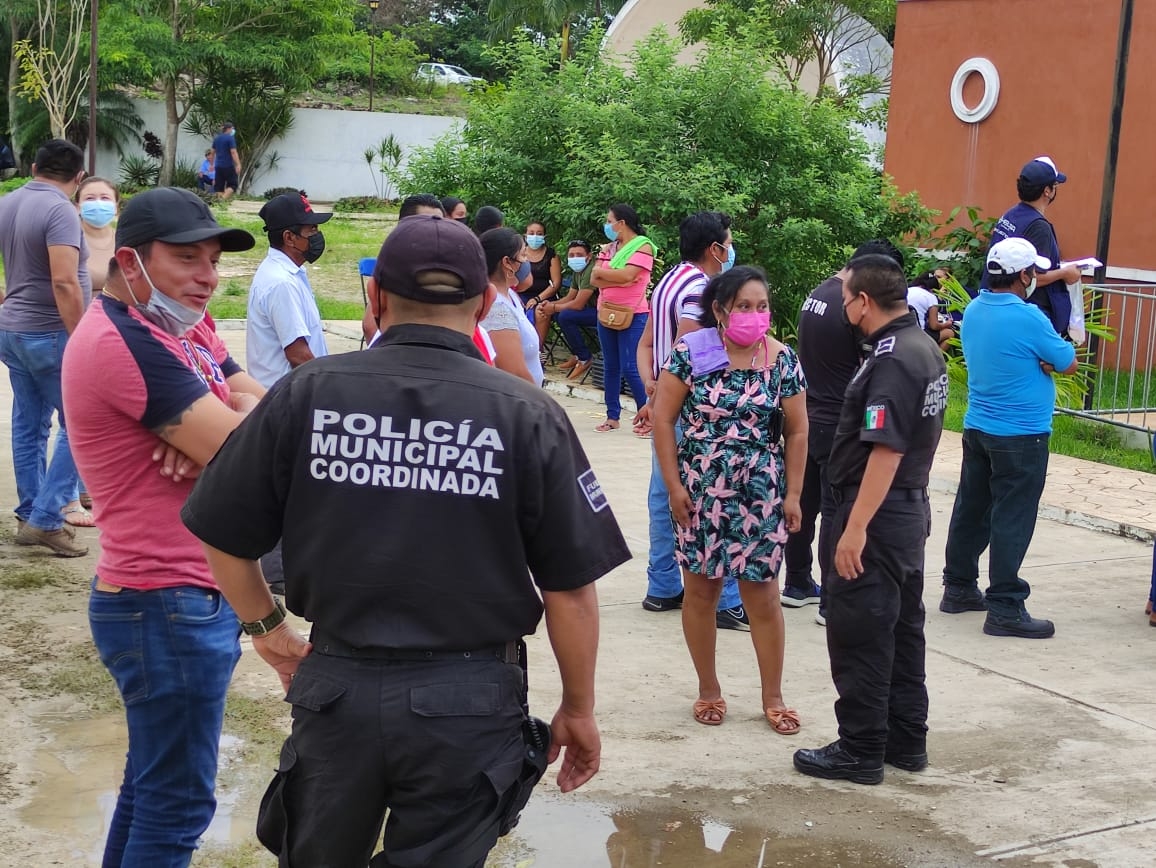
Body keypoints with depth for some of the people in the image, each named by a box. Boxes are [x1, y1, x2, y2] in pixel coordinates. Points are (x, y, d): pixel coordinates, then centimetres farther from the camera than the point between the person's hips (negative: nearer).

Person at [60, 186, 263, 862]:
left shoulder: (183, 325, 11)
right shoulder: (126, 342, -21)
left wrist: (215, 428, -17)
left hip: (188, 597, 10)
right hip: (168, 608, -10)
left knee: (153, 782, 21)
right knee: (178, 803, 2)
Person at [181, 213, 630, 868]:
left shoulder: (307, 393, -7)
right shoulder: (528, 415, -11)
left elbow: (224, 538, 0)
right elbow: (571, 591, -8)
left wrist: (267, 628, 17)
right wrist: (579, 709, 7)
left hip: (336, 686, 2)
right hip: (469, 698, -2)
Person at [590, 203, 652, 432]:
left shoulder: (643, 246, -7)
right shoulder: (608, 248, 11)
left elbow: (627, 275, -20)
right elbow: (594, 280, 0)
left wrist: (601, 271, -6)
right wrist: (618, 280, -16)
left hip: (632, 315, -7)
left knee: (630, 368, -11)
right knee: (610, 367, 9)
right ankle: (612, 416, 16)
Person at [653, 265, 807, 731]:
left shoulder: (783, 359, -1)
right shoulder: (691, 352, -7)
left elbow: (796, 431, 5)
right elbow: (663, 419, -5)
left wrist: (792, 494, 1)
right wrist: (674, 486, -8)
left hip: (760, 495, 1)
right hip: (699, 492, 0)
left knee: (762, 593, 4)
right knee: (701, 589, 8)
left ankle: (772, 696, 17)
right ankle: (708, 689, 24)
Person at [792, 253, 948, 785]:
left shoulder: (892, 358, -20)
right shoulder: (925, 348, 10)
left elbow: (887, 449, -26)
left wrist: (855, 528, -25)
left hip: (878, 514, -10)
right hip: (911, 508, 10)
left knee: (858, 634, -1)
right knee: (902, 628, 16)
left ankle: (861, 751, 7)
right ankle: (907, 741, 26)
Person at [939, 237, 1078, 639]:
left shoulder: (973, 311, 4)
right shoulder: (1028, 318, -20)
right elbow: (1069, 364, -10)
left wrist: (1039, 362, -3)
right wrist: (1051, 358, 10)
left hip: (977, 428, 8)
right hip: (1021, 436, -8)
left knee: (971, 510, 15)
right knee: (1012, 520, -4)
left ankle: (959, 588, 26)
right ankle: (1004, 607, -1)